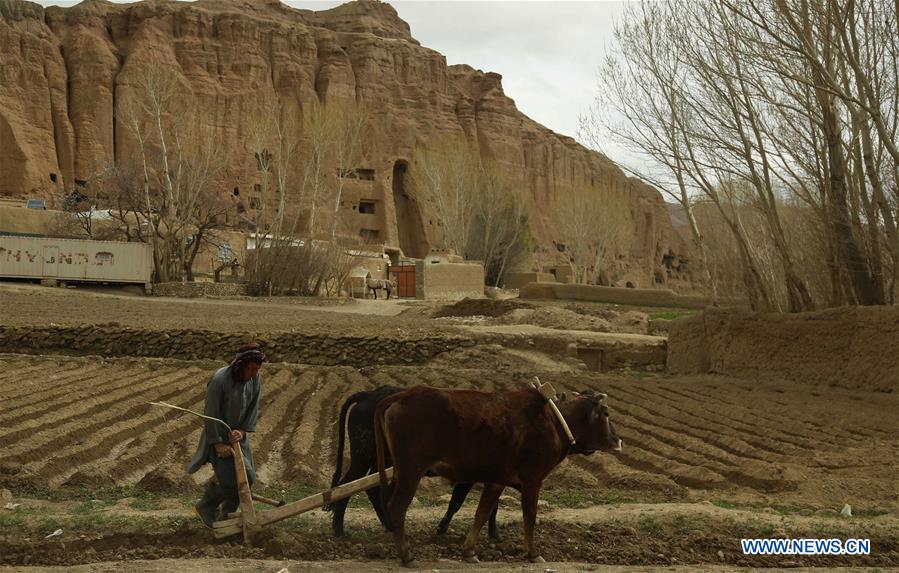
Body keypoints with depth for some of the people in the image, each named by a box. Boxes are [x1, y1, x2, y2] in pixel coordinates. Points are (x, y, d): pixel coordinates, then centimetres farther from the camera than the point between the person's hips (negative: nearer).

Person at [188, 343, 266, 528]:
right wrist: (219, 444, -20)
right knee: (234, 479, -11)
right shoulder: (219, 380, -28)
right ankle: (205, 507, 13)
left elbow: (253, 408, -1)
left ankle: (227, 514, 29)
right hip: (219, 436, -7)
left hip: (237, 435, 7)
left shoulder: (255, 380, -9)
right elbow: (212, 415, -22)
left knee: (247, 478, 7)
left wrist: (242, 431, -17)